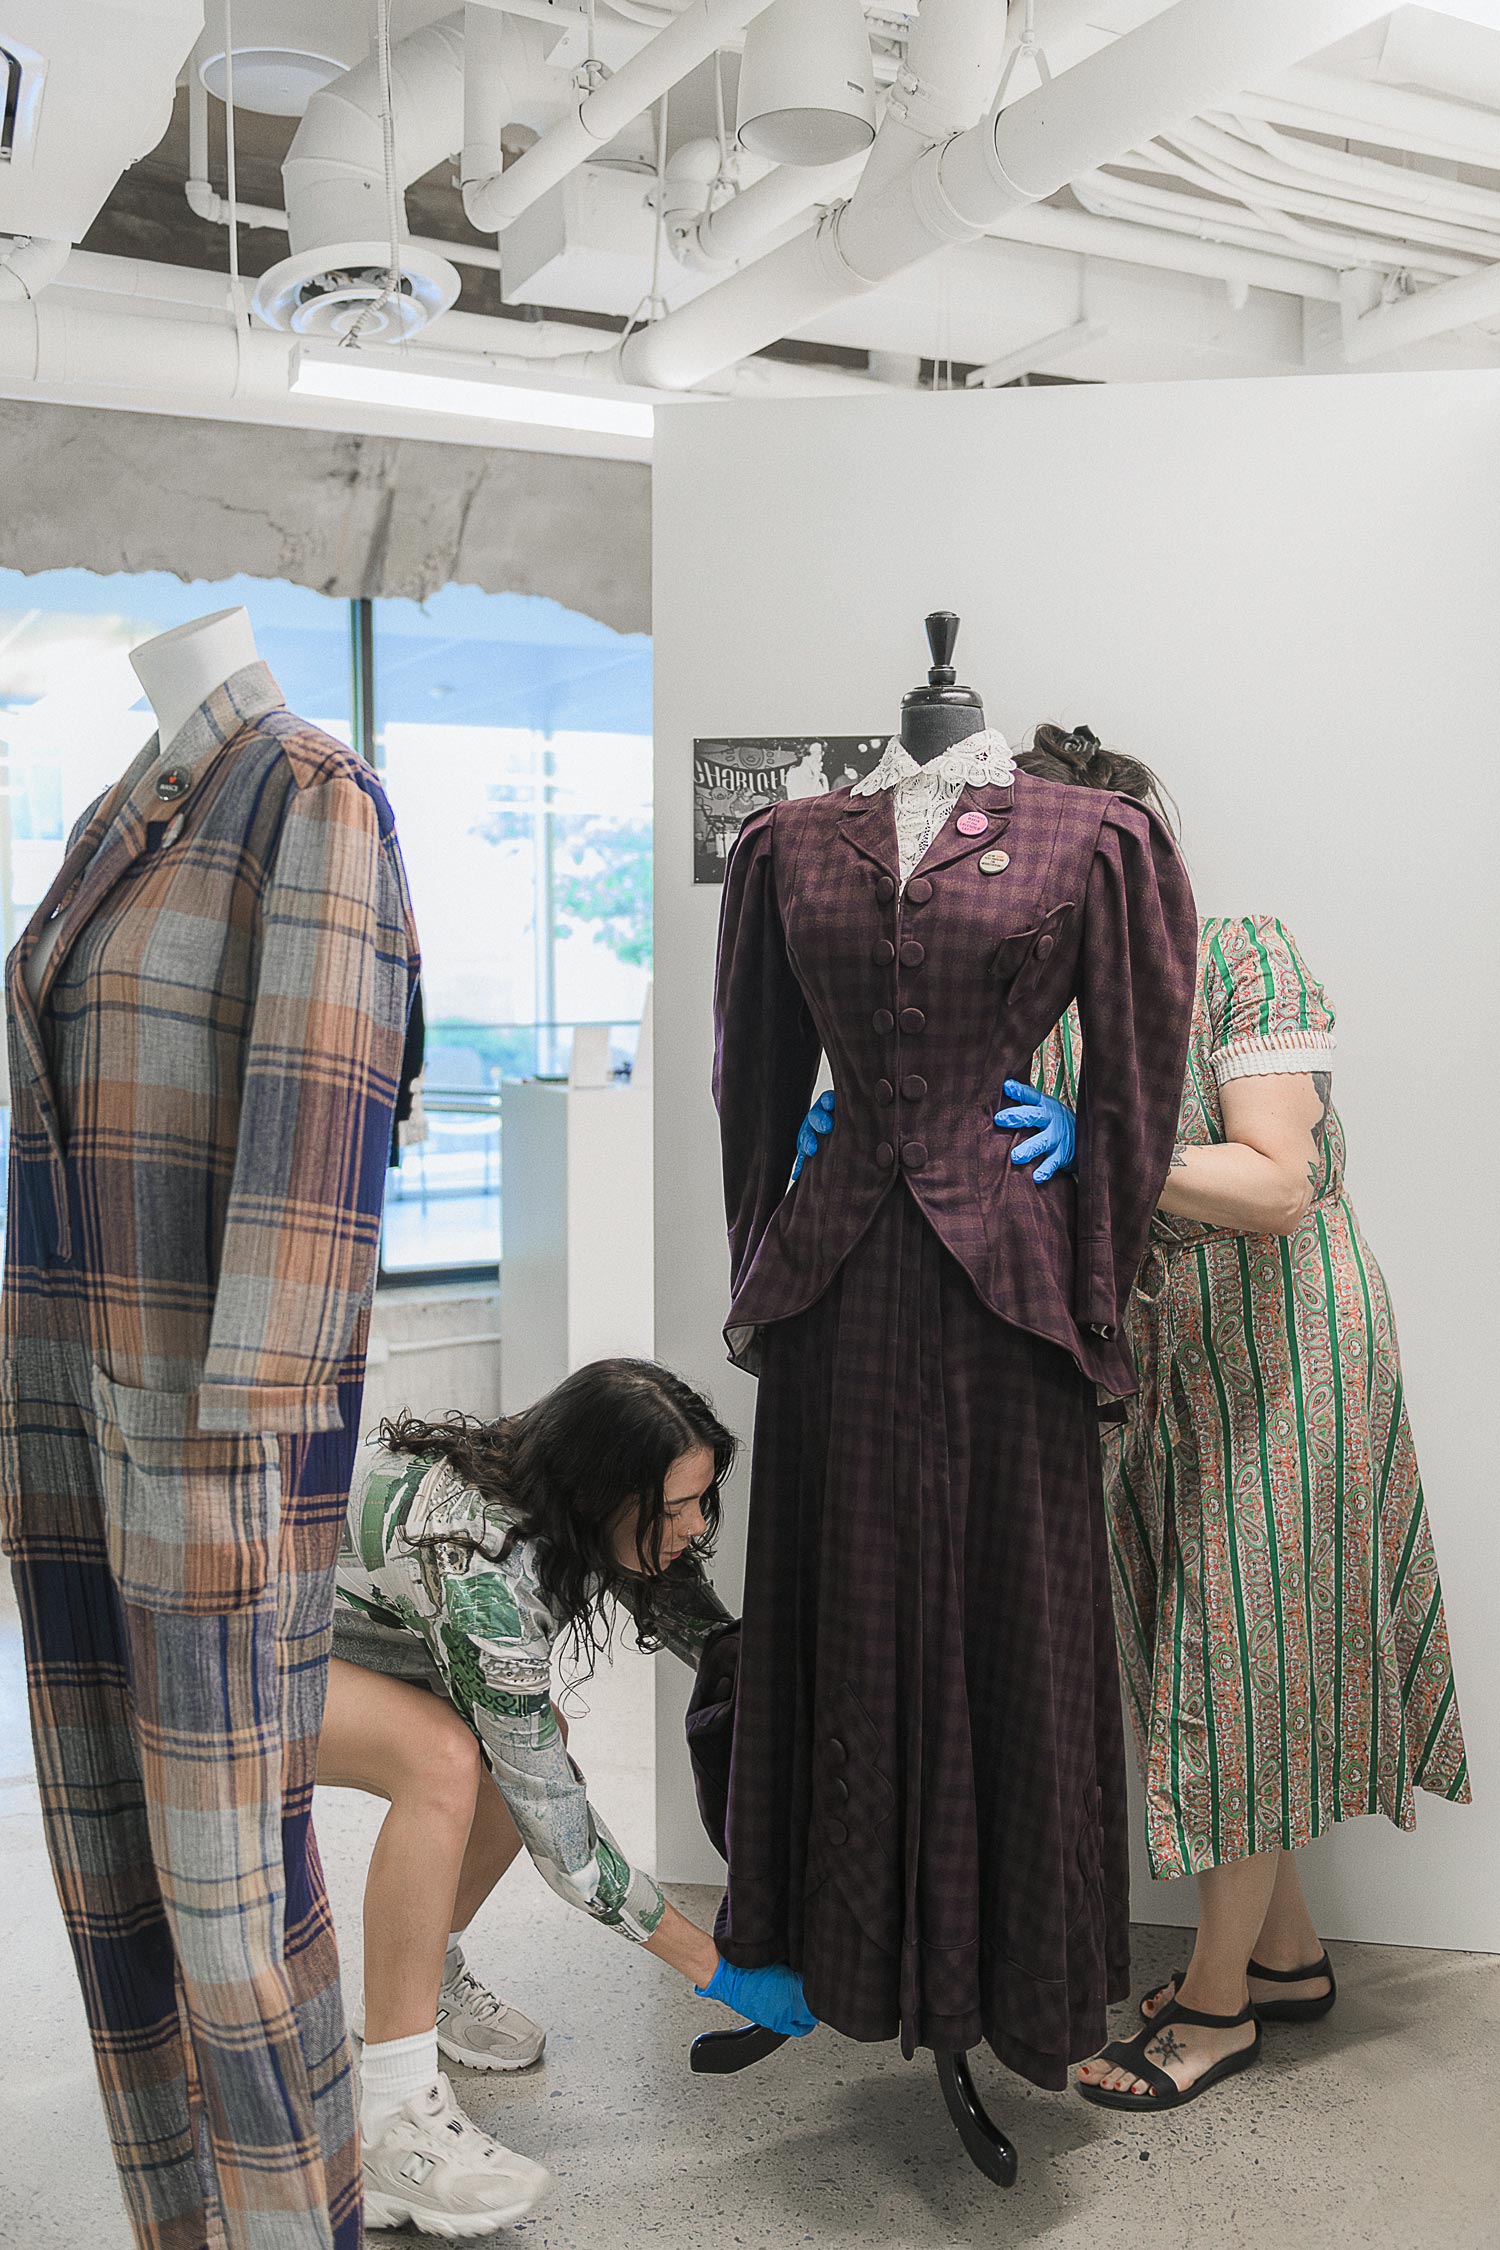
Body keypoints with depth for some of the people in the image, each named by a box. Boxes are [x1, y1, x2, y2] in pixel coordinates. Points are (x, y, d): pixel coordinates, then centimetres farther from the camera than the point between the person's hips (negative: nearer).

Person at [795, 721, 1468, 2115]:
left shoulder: (1244, 957, -14)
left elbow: (1278, 1186, -22)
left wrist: (1104, 1154, -34)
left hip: (1275, 1358, -6)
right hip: (1144, 1365, 7)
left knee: (1240, 1659, 2)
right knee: (1192, 1663, 13)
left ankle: (1218, 2002, 19)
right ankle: (1287, 1954, 33)